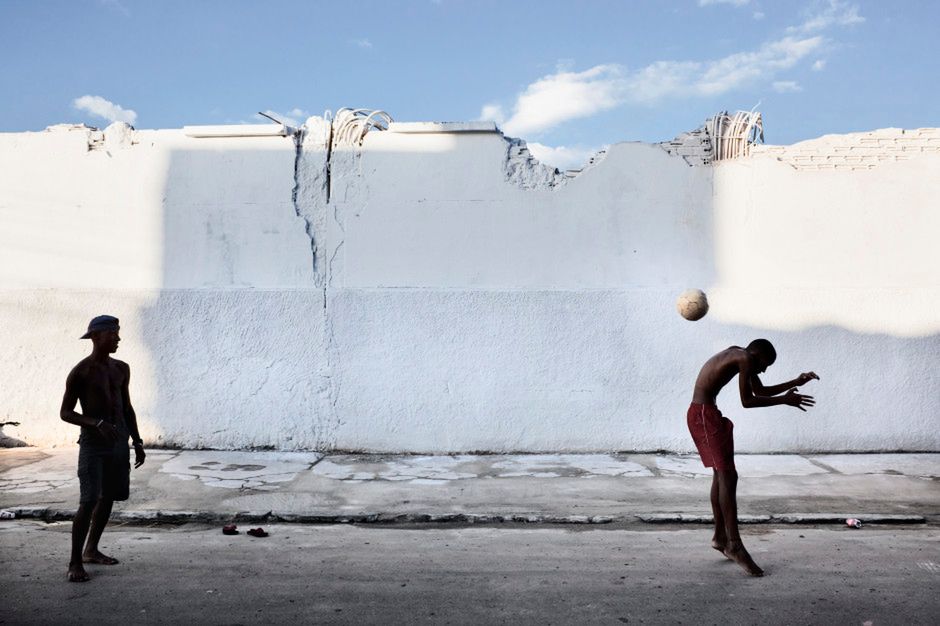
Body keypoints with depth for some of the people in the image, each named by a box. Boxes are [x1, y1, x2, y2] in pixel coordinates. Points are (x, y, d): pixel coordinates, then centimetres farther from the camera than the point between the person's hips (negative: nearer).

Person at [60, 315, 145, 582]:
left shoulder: (121, 369, 9)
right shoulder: (80, 372, -8)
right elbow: (65, 412, -8)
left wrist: (137, 442, 13)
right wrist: (97, 423, -22)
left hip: (119, 441, 6)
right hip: (93, 443, -6)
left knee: (108, 497, 12)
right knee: (88, 501, -11)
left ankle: (91, 550, 27)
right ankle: (75, 562, -1)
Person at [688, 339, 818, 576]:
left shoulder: (739, 357, 18)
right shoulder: (745, 358, -11)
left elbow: (761, 391, 26)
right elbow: (747, 401, -14)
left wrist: (796, 382, 22)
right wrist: (785, 400, -6)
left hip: (704, 414, 11)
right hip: (704, 414, -11)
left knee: (721, 474, 16)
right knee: (728, 476, -11)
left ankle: (720, 536, 25)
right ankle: (734, 544, -10)